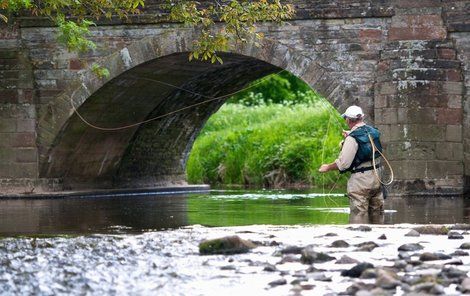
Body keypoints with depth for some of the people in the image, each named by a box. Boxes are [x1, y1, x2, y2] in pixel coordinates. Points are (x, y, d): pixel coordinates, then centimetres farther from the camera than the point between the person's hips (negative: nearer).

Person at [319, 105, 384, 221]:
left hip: (360, 180, -7)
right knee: (376, 215, 14)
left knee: (358, 216, -3)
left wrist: (328, 167, 0)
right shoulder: (374, 132, 6)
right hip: (376, 178, 7)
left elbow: (343, 163, -17)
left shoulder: (352, 138, -16)